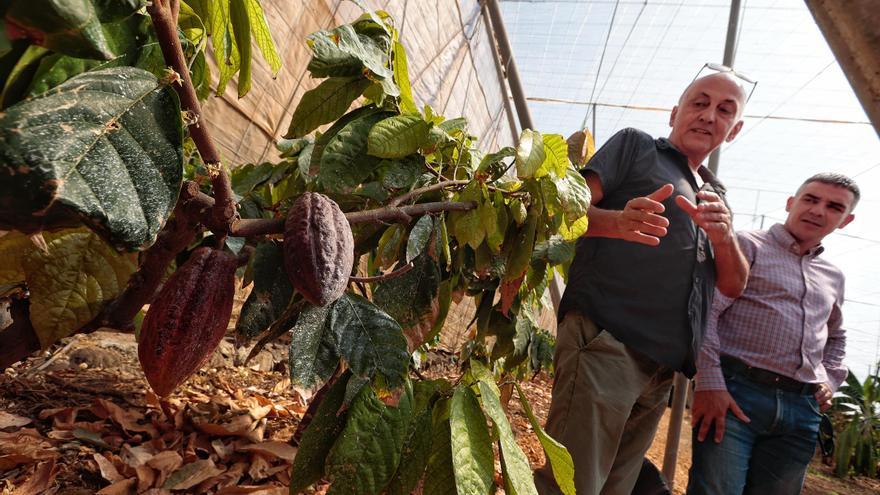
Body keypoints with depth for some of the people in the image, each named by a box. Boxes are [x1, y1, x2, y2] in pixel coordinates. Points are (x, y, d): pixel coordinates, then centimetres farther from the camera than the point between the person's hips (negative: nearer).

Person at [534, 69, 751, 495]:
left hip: (662, 368, 7)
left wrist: (724, 236, -4)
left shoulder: (714, 195, 26)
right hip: (606, 340, -7)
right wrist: (618, 221, -27)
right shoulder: (635, 145, 8)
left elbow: (734, 285, 17)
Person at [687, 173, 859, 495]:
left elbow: (835, 337, 40)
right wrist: (710, 382, -18)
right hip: (735, 392, -6)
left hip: (802, 410, 6)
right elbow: (705, 311, -9)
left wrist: (830, 381, 20)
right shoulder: (748, 246, 3)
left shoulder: (833, 278, 23)